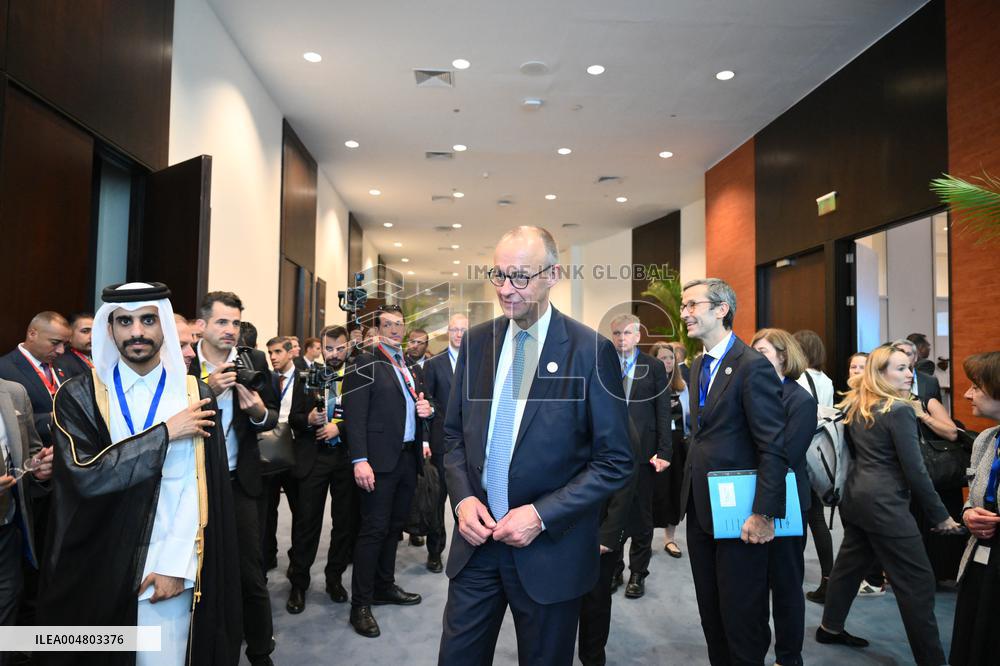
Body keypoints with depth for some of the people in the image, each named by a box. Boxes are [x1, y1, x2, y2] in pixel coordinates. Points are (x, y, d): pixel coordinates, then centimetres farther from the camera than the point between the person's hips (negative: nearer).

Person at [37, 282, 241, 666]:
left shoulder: (195, 395, -2)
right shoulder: (79, 396, -2)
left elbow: (199, 488, -6)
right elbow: (84, 475, -17)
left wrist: (176, 565, -12)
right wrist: (165, 433, -15)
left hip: (167, 570, 0)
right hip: (96, 571, 0)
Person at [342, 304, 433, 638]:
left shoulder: (411, 369, 16)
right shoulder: (366, 363, -6)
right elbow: (354, 415, -13)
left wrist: (426, 409, 3)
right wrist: (360, 460, -21)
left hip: (409, 457, 7)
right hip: (381, 459, -7)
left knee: (394, 526, 16)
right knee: (374, 529, -2)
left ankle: (385, 586, 31)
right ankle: (361, 604, 8)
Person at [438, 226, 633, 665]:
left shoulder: (590, 351, -12)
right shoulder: (476, 341, 2)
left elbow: (615, 462, -10)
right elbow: (455, 434, 10)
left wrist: (542, 515, -16)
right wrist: (463, 498, -6)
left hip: (549, 549, -3)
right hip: (477, 537, 4)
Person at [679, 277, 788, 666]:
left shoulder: (753, 366, -15)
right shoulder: (698, 366, 11)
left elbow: (774, 448, -19)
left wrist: (765, 514, -22)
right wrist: (690, 494, 10)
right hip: (700, 509, 8)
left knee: (742, 617, 6)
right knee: (710, 613, 19)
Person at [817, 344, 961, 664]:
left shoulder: (855, 406, 8)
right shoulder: (900, 410, -15)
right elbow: (914, 469, -15)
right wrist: (940, 514, -6)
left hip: (855, 495, 9)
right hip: (884, 503, -9)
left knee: (850, 562, 19)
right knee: (917, 580, -1)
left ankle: (830, 628, 30)